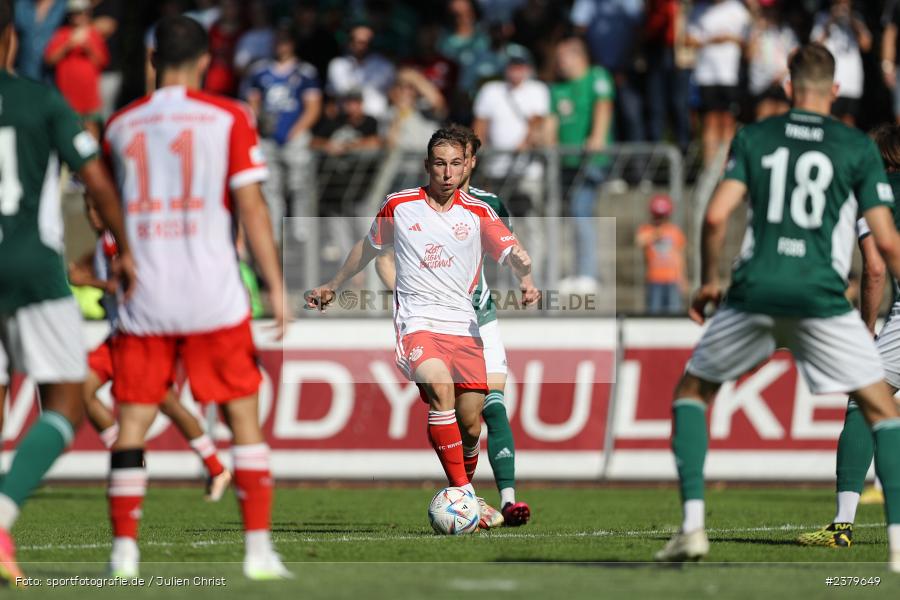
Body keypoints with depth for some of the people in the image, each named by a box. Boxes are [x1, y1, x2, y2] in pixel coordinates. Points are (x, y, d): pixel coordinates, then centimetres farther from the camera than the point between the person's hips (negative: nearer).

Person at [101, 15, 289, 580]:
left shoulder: (120, 125, 8)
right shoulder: (229, 118, -1)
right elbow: (250, 206, -6)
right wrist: (276, 286, -3)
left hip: (142, 299, 2)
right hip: (213, 298, -2)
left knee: (133, 422, 6)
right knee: (244, 417, 5)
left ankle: (125, 549, 0)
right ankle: (259, 546, 0)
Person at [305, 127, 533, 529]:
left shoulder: (478, 213, 6)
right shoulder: (399, 206, 7)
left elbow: (510, 252, -6)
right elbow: (368, 248, 25)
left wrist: (521, 265, -30)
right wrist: (332, 287, 34)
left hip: (464, 326, 2)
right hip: (417, 323, -2)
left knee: (470, 425, -2)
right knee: (441, 390, -30)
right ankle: (463, 494, -31)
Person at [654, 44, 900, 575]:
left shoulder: (754, 138, 10)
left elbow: (716, 216, 1)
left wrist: (708, 281, 15)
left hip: (754, 292, 1)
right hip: (821, 296, -1)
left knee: (692, 392, 22)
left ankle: (693, 525, 9)